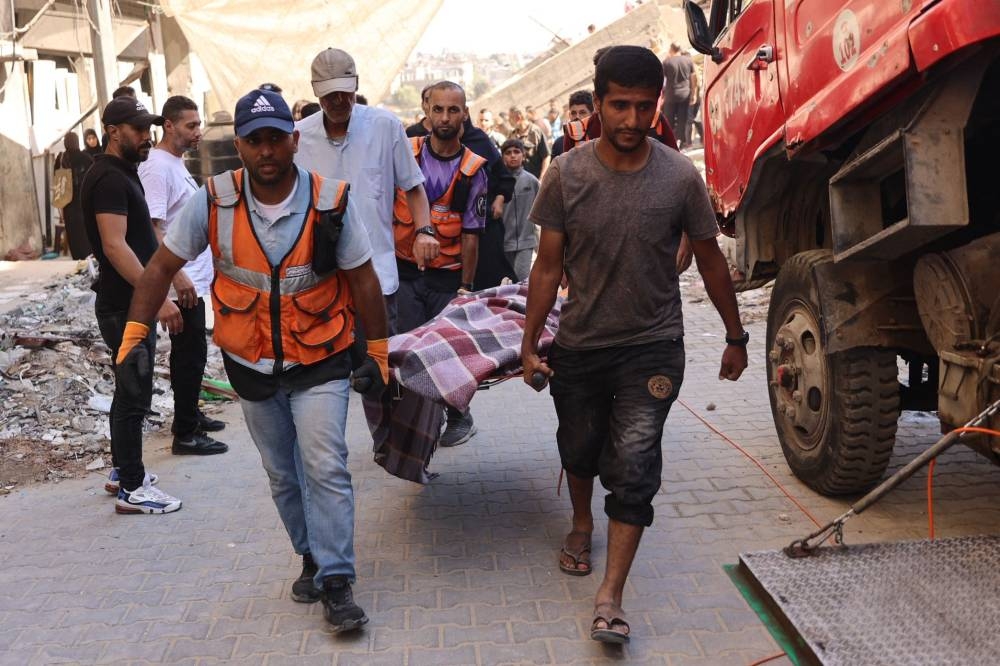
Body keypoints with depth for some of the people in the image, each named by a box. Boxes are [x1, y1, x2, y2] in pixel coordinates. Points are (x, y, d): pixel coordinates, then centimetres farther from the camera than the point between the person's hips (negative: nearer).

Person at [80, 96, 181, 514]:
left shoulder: (124, 173, 15)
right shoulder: (109, 178, -17)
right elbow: (114, 246, -26)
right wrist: (158, 297, -30)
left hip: (135, 303, 10)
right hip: (124, 306, -10)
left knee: (130, 389, 18)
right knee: (134, 394, -4)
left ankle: (122, 472, 30)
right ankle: (132, 489, 4)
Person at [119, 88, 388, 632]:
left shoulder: (331, 200, -13)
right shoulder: (213, 201, -11)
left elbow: (362, 278, -5)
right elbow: (163, 265, -1)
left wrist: (378, 352, -1)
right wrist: (135, 333, -7)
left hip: (319, 362, -2)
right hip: (251, 365, 3)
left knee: (325, 468, -10)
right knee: (282, 474, 15)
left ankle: (336, 582, 1)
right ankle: (312, 557, 34)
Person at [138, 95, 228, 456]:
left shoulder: (177, 162, 14)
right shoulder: (157, 167, -16)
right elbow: (152, 227, -23)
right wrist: (177, 276, -27)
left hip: (195, 279, 10)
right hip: (183, 283, -10)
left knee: (190, 352, 18)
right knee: (190, 355, -4)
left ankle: (189, 414, 31)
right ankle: (186, 434, 3)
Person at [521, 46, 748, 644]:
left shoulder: (680, 177, -10)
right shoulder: (567, 175, -9)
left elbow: (710, 259, 1)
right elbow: (549, 266, -3)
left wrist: (735, 336, 7)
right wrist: (530, 344, -5)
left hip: (653, 345, -2)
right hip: (580, 343, 2)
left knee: (634, 464, -10)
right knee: (580, 449, 18)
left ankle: (610, 600, -3)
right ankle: (582, 523, 50)